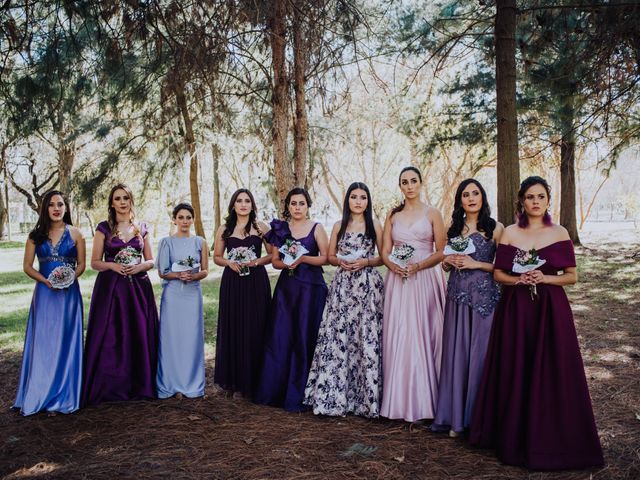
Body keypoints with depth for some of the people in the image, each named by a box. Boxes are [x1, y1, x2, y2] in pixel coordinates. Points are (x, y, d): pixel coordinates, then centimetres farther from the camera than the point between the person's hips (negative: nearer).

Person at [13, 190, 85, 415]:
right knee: (42, 342, 3)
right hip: (44, 293, 1)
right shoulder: (36, 235, 6)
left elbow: (81, 265, 4)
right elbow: (27, 266, 5)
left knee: (65, 343, 3)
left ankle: (62, 396, 11)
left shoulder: (75, 234, 3)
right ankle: (39, 395, 11)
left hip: (68, 293, -1)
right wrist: (46, 280, -12)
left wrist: (70, 277, -16)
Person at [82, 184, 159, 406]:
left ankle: (138, 385, 14)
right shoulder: (104, 228, 3)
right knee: (110, 337, -2)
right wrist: (113, 265, -15)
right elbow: (95, 262, 3)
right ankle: (109, 387, 9)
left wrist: (140, 266, -10)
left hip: (138, 288, 2)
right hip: (110, 289, -1)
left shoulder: (142, 228, 8)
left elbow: (151, 261, 10)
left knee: (139, 336, 3)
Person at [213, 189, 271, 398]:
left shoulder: (261, 227, 4)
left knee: (255, 330, -1)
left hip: (256, 283, -1)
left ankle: (254, 382, 10)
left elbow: (273, 255, 4)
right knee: (233, 330, 3)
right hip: (232, 283, 2)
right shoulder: (224, 229, 9)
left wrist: (256, 261, -11)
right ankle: (236, 382, 14)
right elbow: (216, 257, 13)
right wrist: (229, 263, -6)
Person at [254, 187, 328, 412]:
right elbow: (274, 261, 11)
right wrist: (285, 263, -9)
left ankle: (298, 395, 8)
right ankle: (275, 391, 13)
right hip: (286, 287, 3)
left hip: (311, 288, -3)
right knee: (279, 338, 1)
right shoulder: (280, 229, 11)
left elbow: (326, 257, -3)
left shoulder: (316, 228, 3)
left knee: (304, 339, -2)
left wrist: (303, 259, -15)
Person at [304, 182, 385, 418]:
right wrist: (341, 262, -4)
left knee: (366, 338, -6)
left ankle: (366, 396, 5)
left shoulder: (375, 225, 6)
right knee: (337, 338, -2)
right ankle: (334, 396, 7)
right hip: (343, 285, 2)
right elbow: (330, 256, 16)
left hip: (368, 286, -2)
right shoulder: (339, 226, 13)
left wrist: (366, 262, -11)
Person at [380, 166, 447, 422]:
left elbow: (441, 252, -1)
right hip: (398, 281, 3)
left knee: (423, 336, -2)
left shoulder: (432, 213, 4)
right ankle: (400, 401, 8)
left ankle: (423, 401, 7)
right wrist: (393, 265, -13)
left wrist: (417, 266, -15)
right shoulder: (393, 215, 13)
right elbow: (385, 251, 8)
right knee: (398, 337, 1)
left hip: (425, 279, -2)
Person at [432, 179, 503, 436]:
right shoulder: (454, 228, 13)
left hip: (484, 296, -4)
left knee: (480, 354, -2)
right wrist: (448, 261, -2)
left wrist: (476, 264, -14)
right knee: (456, 353, 6)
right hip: (457, 296, 4)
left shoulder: (495, 228, -1)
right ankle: (456, 416, 16)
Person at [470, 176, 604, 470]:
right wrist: (519, 279, -15)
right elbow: (498, 274, 4)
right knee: (514, 372, 4)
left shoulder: (559, 234, 2)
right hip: (514, 309, 1)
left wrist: (544, 278, -14)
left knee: (549, 373, 1)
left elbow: (571, 276, 3)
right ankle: (514, 438, 18)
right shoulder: (509, 233, 4)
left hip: (550, 309, 0)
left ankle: (549, 441, 17)